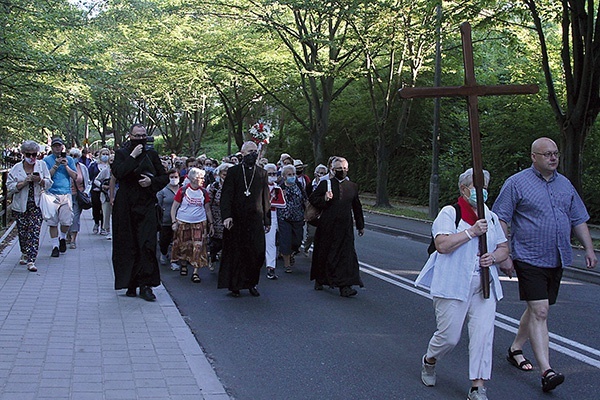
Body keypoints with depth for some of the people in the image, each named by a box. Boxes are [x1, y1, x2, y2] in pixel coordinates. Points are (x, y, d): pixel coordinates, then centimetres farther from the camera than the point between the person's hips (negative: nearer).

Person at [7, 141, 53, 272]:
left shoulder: (42, 165, 4)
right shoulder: (16, 168, 2)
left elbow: (49, 183, 5)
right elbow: (10, 186, -3)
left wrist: (40, 180, -16)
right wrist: (24, 182, -17)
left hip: (37, 204, -1)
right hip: (21, 205, 1)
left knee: (34, 231, -10)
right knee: (22, 231, 10)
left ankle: (31, 260, -12)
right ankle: (24, 254, 33)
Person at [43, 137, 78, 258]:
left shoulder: (69, 160, 12)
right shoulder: (47, 160, 5)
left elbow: (75, 176, 4)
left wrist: (66, 165, -8)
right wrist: (56, 165, -13)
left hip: (66, 194, 1)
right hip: (52, 194, -1)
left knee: (67, 221, -4)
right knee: (52, 222, -1)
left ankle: (62, 237, 25)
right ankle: (55, 246, 10)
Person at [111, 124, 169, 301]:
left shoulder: (152, 154, 10)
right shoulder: (121, 154, 4)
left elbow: (165, 177, 12)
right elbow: (117, 172, -14)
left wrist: (151, 182, -6)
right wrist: (133, 156, -13)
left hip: (147, 206, 1)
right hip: (126, 207, -1)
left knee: (147, 245, -9)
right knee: (128, 246, 2)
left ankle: (145, 285, -7)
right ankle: (131, 285, 11)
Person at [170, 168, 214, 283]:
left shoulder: (204, 192, 4)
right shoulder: (183, 191, -5)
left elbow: (208, 209, 14)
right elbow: (174, 208, 0)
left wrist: (211, 223, 10)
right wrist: (174, 222, -8)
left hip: (200, 223, 2)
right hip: (183, 222, -2)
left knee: (198, 246, -8)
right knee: (184, 246, 7)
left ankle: (195, 272, -3)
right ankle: (183, 264, 35)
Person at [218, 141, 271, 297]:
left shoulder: (262, 173, 11)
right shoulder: (233, 172, 3)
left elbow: (265, 198, 13)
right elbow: (226, 195, -3)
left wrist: (267, 220, 11)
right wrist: (226, 215, -16)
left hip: (255, 220, 2)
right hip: (236, 220, -2)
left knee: (257, 253, -2)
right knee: (235, 253, 4)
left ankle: (251, 283, 15)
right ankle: (235, 285, 15)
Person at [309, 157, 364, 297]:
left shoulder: (353, 186, 8)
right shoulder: (325, 184, 0)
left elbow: (357, 207, 16)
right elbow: (312, 199, 2)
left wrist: (360, 226, 19)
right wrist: (324, 199, -17)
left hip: (345, 227, 1)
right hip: (327, 226, -1)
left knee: (345, 255, -7)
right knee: (323, 254, 10)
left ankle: (344, 286, -10)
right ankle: (319, 280, 30)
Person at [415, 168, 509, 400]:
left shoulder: (491, 217, 17)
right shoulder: (450, 213, -2)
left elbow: (503, 248, 20)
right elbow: (442, 245, -16)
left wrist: (493, 257, -3)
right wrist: (472, 231, -17)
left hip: (484, 286, 5)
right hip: (454, 286, -5)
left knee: (483, 333, -7)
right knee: (449, 335, -1)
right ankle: (429, 361, 32)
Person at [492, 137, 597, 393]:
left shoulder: (565, 184, 13)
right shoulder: (517, 183, -5)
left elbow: (579, 220, 19)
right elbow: (501, 219, -7)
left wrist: (589, 249, 12)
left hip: (557, 260, 6)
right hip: (529, 259, -6)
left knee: (536, 309, 14)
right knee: (539, 311, -13)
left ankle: (515, 349, 33)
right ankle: (546, 371, -15)